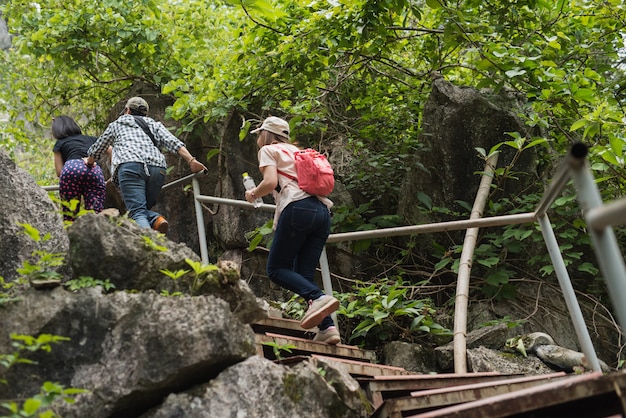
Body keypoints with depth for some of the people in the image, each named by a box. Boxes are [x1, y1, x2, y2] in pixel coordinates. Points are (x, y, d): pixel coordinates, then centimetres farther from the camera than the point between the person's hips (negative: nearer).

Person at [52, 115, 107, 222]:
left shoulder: (60, 143, 28)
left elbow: (59, 172, 22)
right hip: (94, 170, 2)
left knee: (69, 215, 4)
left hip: (71, 169, -2)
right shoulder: (90, 139, 36)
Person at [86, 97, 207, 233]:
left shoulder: (116, 124, 31)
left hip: (130, 166, -3)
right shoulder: (154, 124, 32)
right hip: (158, 168, 3)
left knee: (137, 213, -13)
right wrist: (191, 161, 1)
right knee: (144, 208, 19)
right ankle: (156, 219, -15)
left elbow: (96, 149, 43)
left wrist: (88, 163, 62)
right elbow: (172, 142, 12)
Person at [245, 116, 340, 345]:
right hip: (322, 211, 7)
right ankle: (327, 327, -11)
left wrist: (253, 194, 13)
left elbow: (270, 182, -6)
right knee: (304, 275, 7)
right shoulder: (296, 151, 31)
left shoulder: (268, 150, 11)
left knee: (276, 268, 0)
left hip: (298, 209, -7)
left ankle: (319, 298, -24)